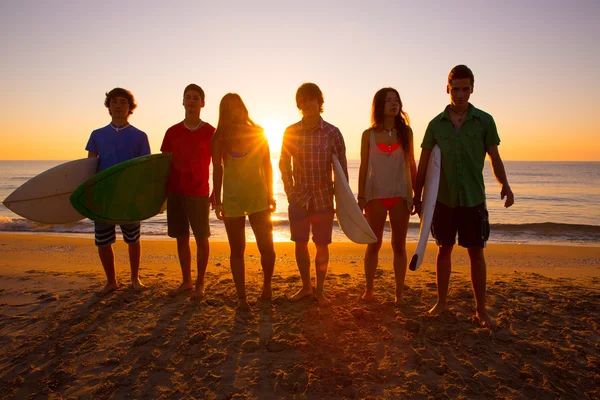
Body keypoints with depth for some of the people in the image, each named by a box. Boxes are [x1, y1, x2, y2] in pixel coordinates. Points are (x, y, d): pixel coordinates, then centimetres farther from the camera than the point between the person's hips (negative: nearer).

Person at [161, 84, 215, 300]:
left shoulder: (210, 132, 0)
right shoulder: (172, 132, 9)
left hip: (198, 194, -3)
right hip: (175, 193, 4)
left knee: (201, 239, 2)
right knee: (181, 239, 9)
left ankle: (200, 284, 14)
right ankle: (186, 281, 22)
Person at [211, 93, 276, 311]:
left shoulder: (258, 133, 4)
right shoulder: (220, 138, 2)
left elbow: (267, 165, 8)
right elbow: (217, 170, 4)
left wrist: (270, 194, 5)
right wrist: (217, 201, 1)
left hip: (259, 198, 0)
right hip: (232, 201, 0)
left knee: (267, 247, 0)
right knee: (237, 250, 6)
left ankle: (267, 286, 26)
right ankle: (241, 297, 16)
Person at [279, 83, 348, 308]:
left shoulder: (332, 132, -4)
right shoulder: (291, 132, 0)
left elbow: (342, 168, -2)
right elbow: (284, 164, 9)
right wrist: (290, 192, 1)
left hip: (324, 198, -1)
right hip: (299, 198, 2)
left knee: (322, 246, 5)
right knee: (300, 244, 8)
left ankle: (319, 291, 22)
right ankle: (305, 287, 27)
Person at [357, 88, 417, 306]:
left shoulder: (405, 131, 4)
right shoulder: (369, 134, 2)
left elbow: (411, 164, 7)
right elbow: (364, 167, 3)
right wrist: (360, 197, -1)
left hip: (400, 194, 1)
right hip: (376, 195, -1)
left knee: (399, 245, 6)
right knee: (373, 244, 8)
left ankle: (399, 293, 16)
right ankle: (368, 290, 19)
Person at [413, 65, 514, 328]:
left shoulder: (484, 121, 0)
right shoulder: (436, 124, 3)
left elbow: (495, 158, 3)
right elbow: (423, 164, 6)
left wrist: (505, 185, -15)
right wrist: (417, 196, 7)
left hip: (473, 199, -1)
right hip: (443, 199, 1)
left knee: (476, 253, 5)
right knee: (444, 250, 9)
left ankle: (481, 309, 17)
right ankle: (442, 301, 24)